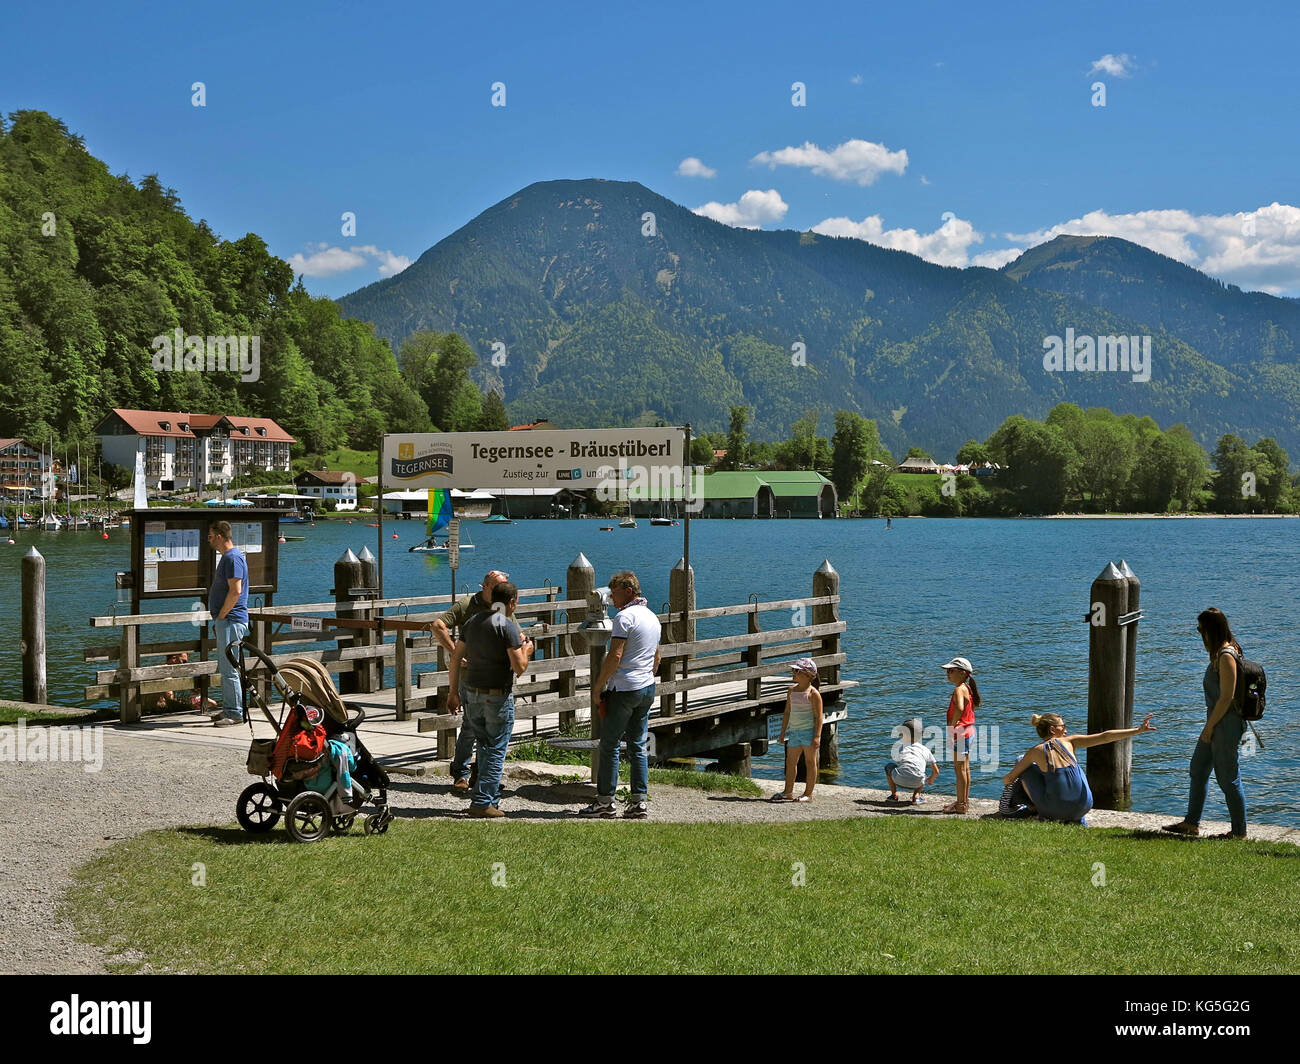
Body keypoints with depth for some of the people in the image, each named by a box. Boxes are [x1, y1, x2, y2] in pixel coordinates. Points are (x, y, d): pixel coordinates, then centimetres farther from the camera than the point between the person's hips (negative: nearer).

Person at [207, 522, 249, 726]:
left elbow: (235, 591, -24)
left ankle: (235, 713, -5)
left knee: (228, 669, -9)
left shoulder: (233, 558, -16)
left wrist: (221, 615, -16)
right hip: (226, 620, 11)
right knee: (225, 668, 15)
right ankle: (227, 708, 22)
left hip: (230, 621, -11)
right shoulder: (227, 556, 17)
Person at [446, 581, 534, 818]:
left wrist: (453, 691, 18)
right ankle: (483, 802, -2)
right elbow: (519, 668, -15)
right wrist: (526, 651, 5)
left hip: (472, 694, 7)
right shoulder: (507, 625, -11)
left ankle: (492, 798, 22)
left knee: (485, 747, 17)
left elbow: (456, 658, 12)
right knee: (496, 751, 1)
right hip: (498, 698, -6)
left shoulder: (473, 621, 9)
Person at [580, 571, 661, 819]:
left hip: (624, 688, -8)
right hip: (647, 688, 8)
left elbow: (615, 656, -18)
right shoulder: (652, 617, 16)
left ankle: (605, 801, 1)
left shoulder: (625, 616, -12)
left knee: (609, 744, -1)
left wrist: (597, 687, -12)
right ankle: (639, 801, 6)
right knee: (638, 745, 9)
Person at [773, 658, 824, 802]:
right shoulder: (792, 690, 11)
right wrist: (783, 731, 14)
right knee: (790, 762, 10)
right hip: (794, 731, 7)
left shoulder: (813, 693, -10)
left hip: (809, 731, -7)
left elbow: (818, 716, -12)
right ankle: (788, 793, 19)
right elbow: (787, 712, 16)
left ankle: (808, 794, 8)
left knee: (810, 762, 2)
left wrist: (817, 736, -17)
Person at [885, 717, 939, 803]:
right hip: (916, 782, 1)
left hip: (899, 780, -1)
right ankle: (916, 795, 13)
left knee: (888, 765, 31)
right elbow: (936, 772, 27)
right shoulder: (925, 750, 23)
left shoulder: (902, 748, 25)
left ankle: (894, 795, 22)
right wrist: (931, 780, 50)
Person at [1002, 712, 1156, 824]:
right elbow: (1105, 736, 0)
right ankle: (1077, 819, 26)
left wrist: (1006, 781, 32)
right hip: (1082, 807, 1)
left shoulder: (1035, 752, 1)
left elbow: (1008, 779, 8)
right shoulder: (1070, 742, 2)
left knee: (1026, 767, 16)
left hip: (1054, 810, -1)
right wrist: (1139, 730, 3)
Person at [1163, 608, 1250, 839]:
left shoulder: (1226, 657, -20)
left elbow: (1226, 697, -22)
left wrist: (1209, 727, -16)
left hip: (1226, 725, -11)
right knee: (1198, 770, 17)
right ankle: (1191, 823, 27)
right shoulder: (1220, 653, 11)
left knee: (1228, 778, -1)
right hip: (1217, 723, 11)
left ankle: (1239, 832, 10)